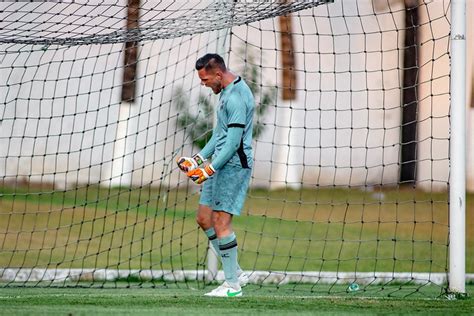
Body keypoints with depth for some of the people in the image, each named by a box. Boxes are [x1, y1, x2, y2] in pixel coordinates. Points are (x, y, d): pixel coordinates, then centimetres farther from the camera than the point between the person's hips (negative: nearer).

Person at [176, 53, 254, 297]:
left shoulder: (237, 97, -19)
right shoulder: (226, 92, 15)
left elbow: (233, 142, -22)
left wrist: (210, 170, -21)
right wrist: (199, 159, 19)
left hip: (234, 165, -10)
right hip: (221, 164, 10)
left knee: (220, 222, -11)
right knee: (204, 218, 10)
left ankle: (232, 285, -5)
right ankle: (236, 273, 16)